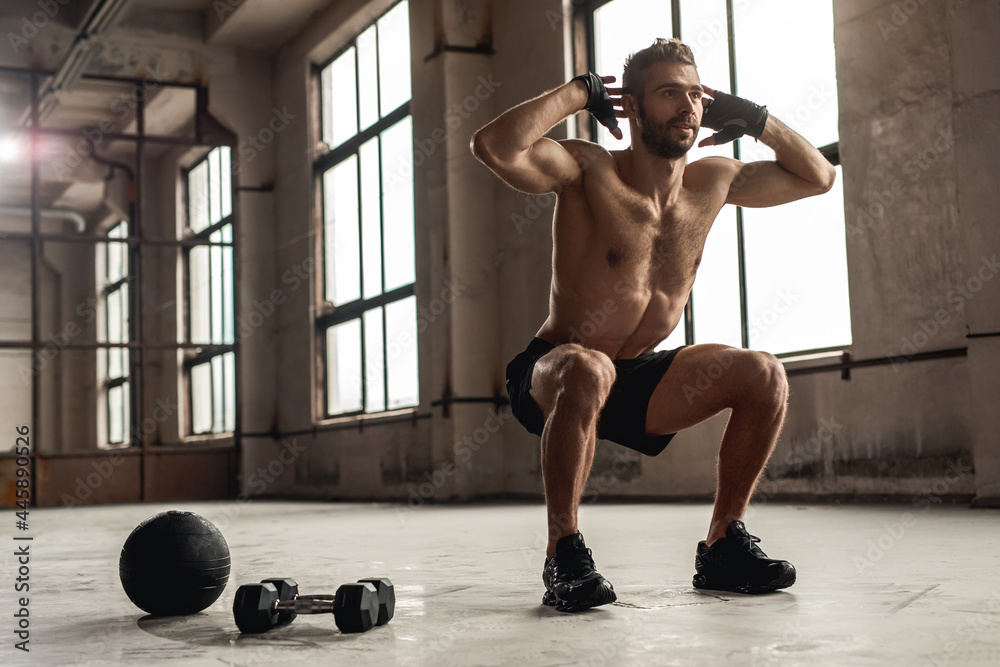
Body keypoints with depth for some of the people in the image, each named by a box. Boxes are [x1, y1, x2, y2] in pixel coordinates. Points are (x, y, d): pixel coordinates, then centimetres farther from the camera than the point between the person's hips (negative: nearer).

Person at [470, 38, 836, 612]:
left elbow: (818, 176, 16)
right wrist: (580, 90, -22)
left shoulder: (713, 183, 2)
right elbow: (494, 147, -35)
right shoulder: (589, 172, -16)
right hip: (551, 373, -5)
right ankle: (565, 554, -25)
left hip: (641, 380, 6)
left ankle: (723, 546, 0)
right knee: (587, 371, -40)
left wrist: (753, 118, 4)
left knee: (766, 376, -11)